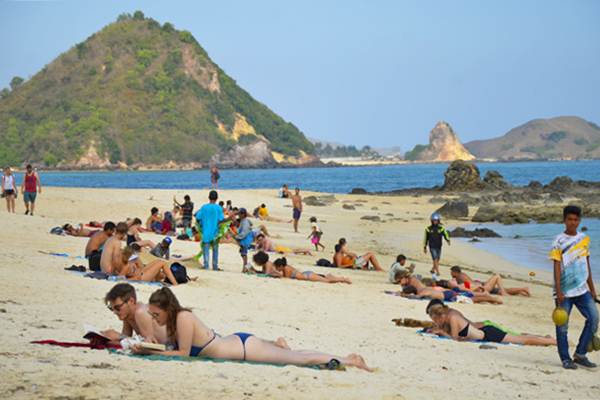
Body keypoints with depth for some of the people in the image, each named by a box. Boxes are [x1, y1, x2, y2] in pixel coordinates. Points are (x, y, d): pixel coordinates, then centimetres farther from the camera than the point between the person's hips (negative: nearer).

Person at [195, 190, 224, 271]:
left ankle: (206, 265, -5)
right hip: (215, 232, 0)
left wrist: (201, 225, 14)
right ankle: (215, 266, 14)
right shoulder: (218, 208, -6)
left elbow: (197, 218, -2)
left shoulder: (204, 207, -2)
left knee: (206, 249, 4)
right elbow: (221, 220, -12)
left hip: (205, 232, 0)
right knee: (215, 249, 11)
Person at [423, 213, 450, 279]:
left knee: (437, 260, 14)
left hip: (439, 247, 3)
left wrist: (448, 240, -39)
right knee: (435, 260, -15)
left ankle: (432, 271, 37)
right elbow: (426, 238, 6)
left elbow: (445, 235, -17)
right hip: (432, 247, -3)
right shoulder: (428, 229, -3)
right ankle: (438, 273, -19)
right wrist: (424, 247, 9)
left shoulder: (441, 228, -3)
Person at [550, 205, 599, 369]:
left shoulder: (584, 238, 10)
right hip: (564, 291, -4)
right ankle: (566, 359, 11)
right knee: (562, 326, 0)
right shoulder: (559, 241, -6)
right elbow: (557, 267, -10)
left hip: (582, 289, 5)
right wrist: (558, 291, -17)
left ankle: (580, 354, 3)